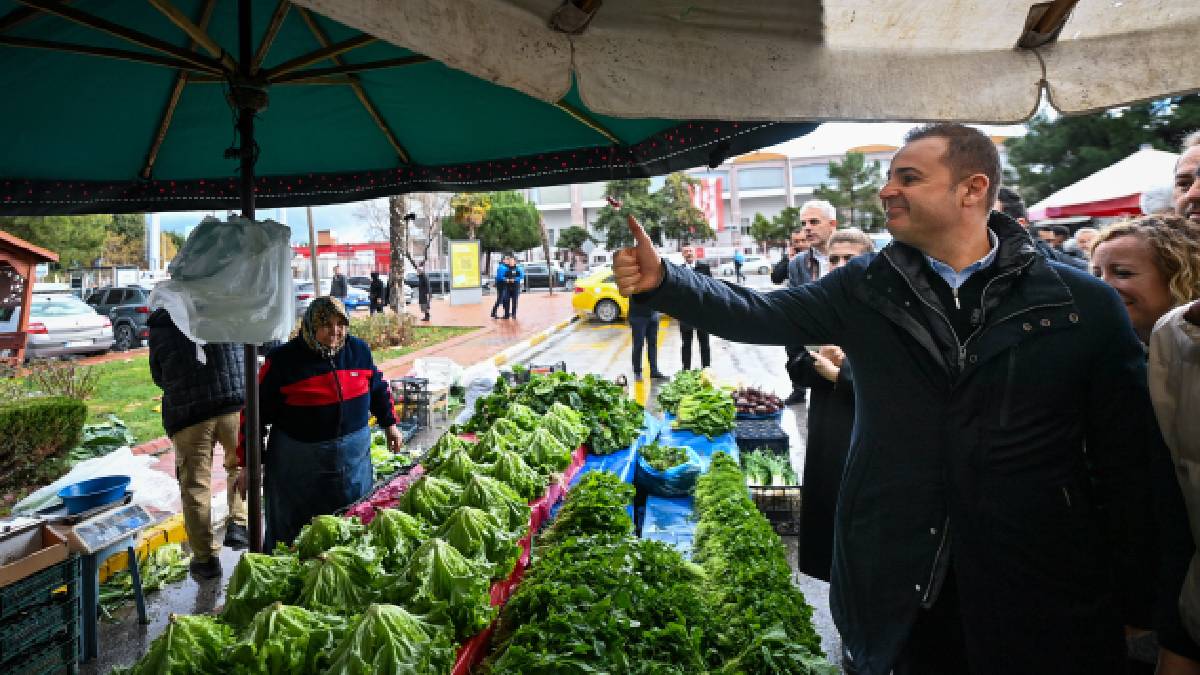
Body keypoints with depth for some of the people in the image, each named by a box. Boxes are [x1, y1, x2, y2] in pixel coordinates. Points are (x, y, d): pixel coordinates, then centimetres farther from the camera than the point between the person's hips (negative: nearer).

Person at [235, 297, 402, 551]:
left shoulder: (359, 351, 1)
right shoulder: (283, 360, -12)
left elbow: (377, 387, 18)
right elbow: (256, 412, -8)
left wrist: (389, 423, 22)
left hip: (354, 459, 4)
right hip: (298, 464, -4)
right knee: (288, 538, 7)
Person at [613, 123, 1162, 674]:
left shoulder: (1083, 303, -5)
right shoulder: (865, 287, 1)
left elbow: (1126, 457, -1)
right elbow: (757, 315, -6)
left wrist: (1135, 601, 1)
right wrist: (661, 280, -20)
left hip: (1041, 598, -1)